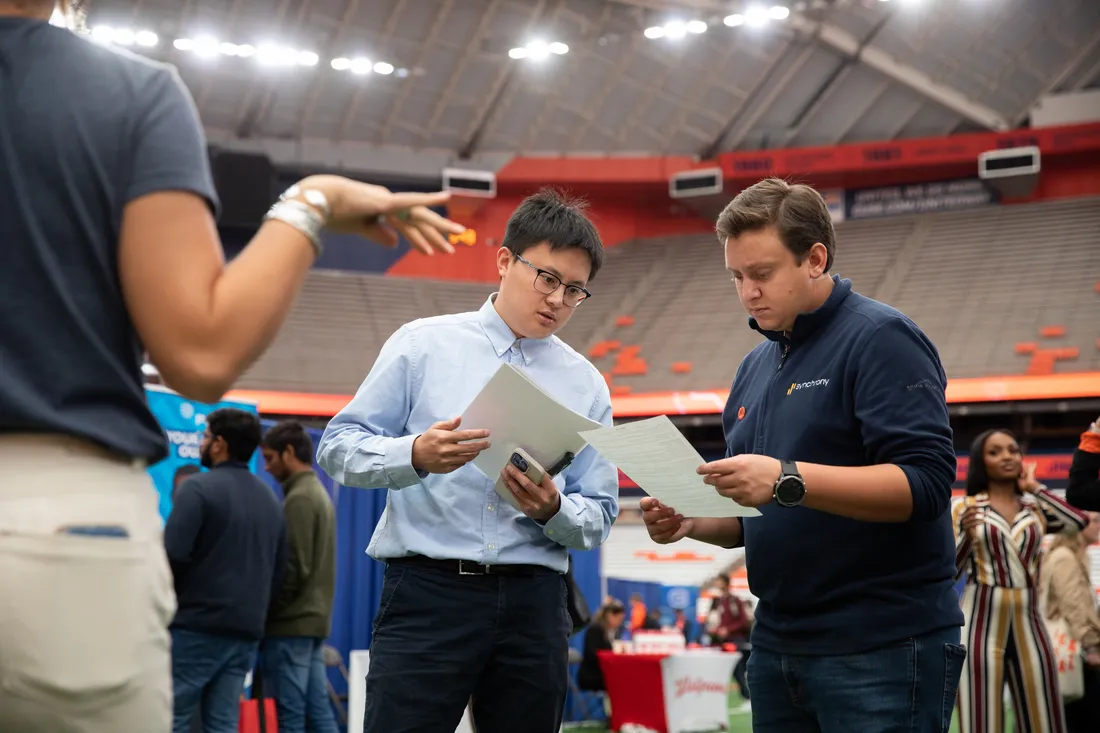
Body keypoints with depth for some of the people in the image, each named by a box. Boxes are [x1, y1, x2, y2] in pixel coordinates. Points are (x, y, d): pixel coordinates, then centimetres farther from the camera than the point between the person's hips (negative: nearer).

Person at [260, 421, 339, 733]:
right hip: (314, 618, 9)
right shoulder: (319, 493, 16)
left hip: (291, 623, -9)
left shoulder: (299, 499, -12)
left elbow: (294, 569, -17)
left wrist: (264, 613, -9)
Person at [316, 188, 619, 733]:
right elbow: (338, 448, 2)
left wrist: (553, 510, -11)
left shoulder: (586, 385, 12)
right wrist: (416, 455, -18)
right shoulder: (423, 345, 6)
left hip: (532, 605, 3)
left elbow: (599, 517, 12)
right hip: (428, 591, -3)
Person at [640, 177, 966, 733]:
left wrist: (788, 479, -28)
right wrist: (691, 521, 1)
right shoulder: (757, 366, 15)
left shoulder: (880, 339, -9)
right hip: (778, 644, 8)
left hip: (881, 650, -7)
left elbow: (926, 482, -21)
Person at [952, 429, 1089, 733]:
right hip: (981, 622, -3)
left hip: (1028, 622, 3)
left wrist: (1035, 488, 5)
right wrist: (967, 535, -17)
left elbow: (1078, 522, -6)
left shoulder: (1036, 509, 14)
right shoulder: (965, 508, 4)